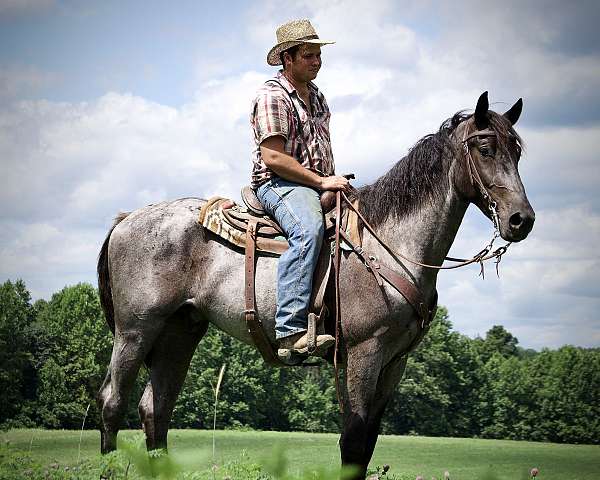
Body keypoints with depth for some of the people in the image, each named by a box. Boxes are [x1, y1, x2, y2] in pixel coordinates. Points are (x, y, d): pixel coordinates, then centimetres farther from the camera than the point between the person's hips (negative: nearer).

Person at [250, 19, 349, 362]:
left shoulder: (317, 96, 21)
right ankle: (291, 332, -48)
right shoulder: (273, 95, -7)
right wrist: (322, 181, -16)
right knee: (308, 230, -38)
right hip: (278, 184, -9)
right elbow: (273, 157, -16)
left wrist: (335, 182, 15)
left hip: (318, 186, 10)